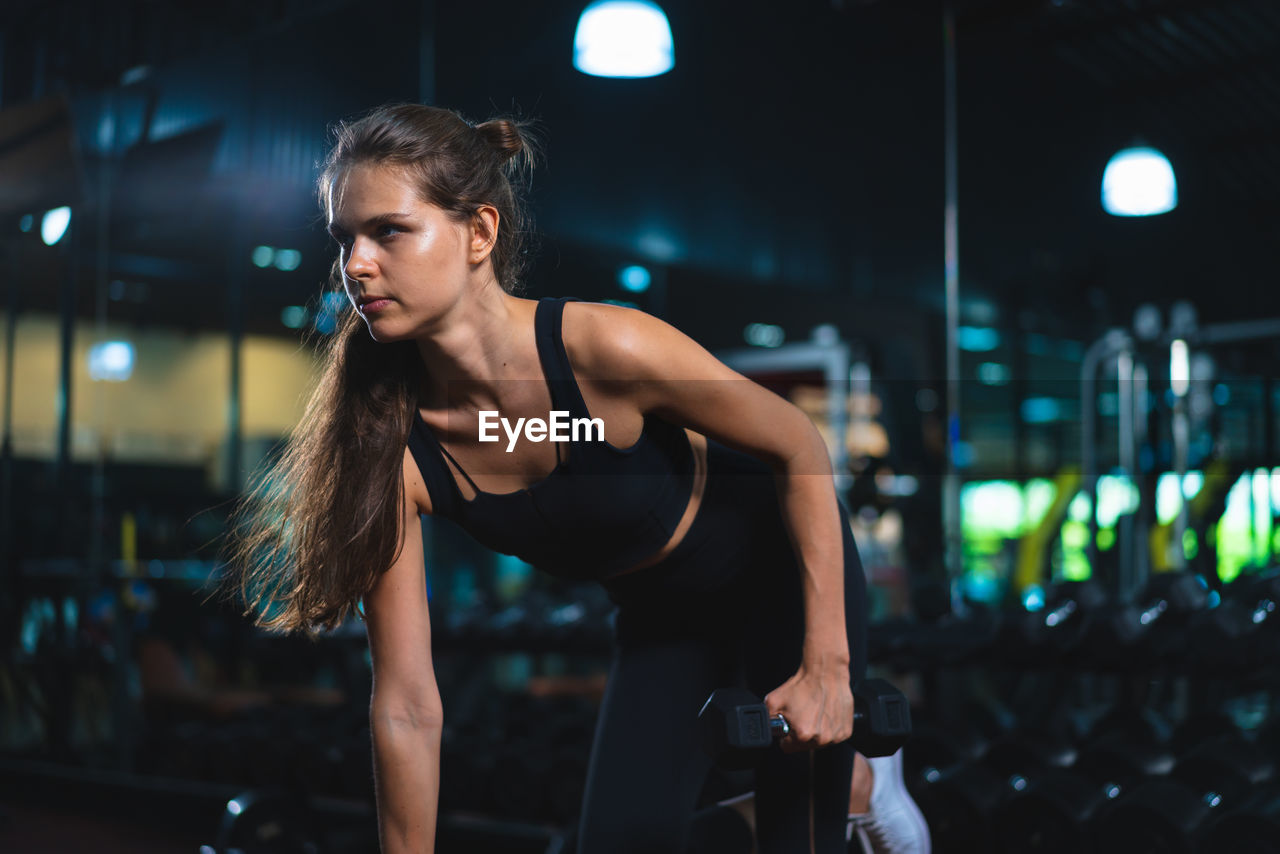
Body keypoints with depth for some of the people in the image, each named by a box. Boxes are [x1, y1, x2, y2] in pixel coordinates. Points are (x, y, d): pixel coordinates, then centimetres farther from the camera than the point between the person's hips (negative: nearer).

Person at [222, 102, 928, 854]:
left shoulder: (605, 347, -35)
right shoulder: (390, 449, -23)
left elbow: (799, 449, -19)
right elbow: (407, 707, -16)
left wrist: (827, 665, -19)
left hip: (783, 569, -3)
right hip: (658, 615, 4)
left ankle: (861, 781, 34)